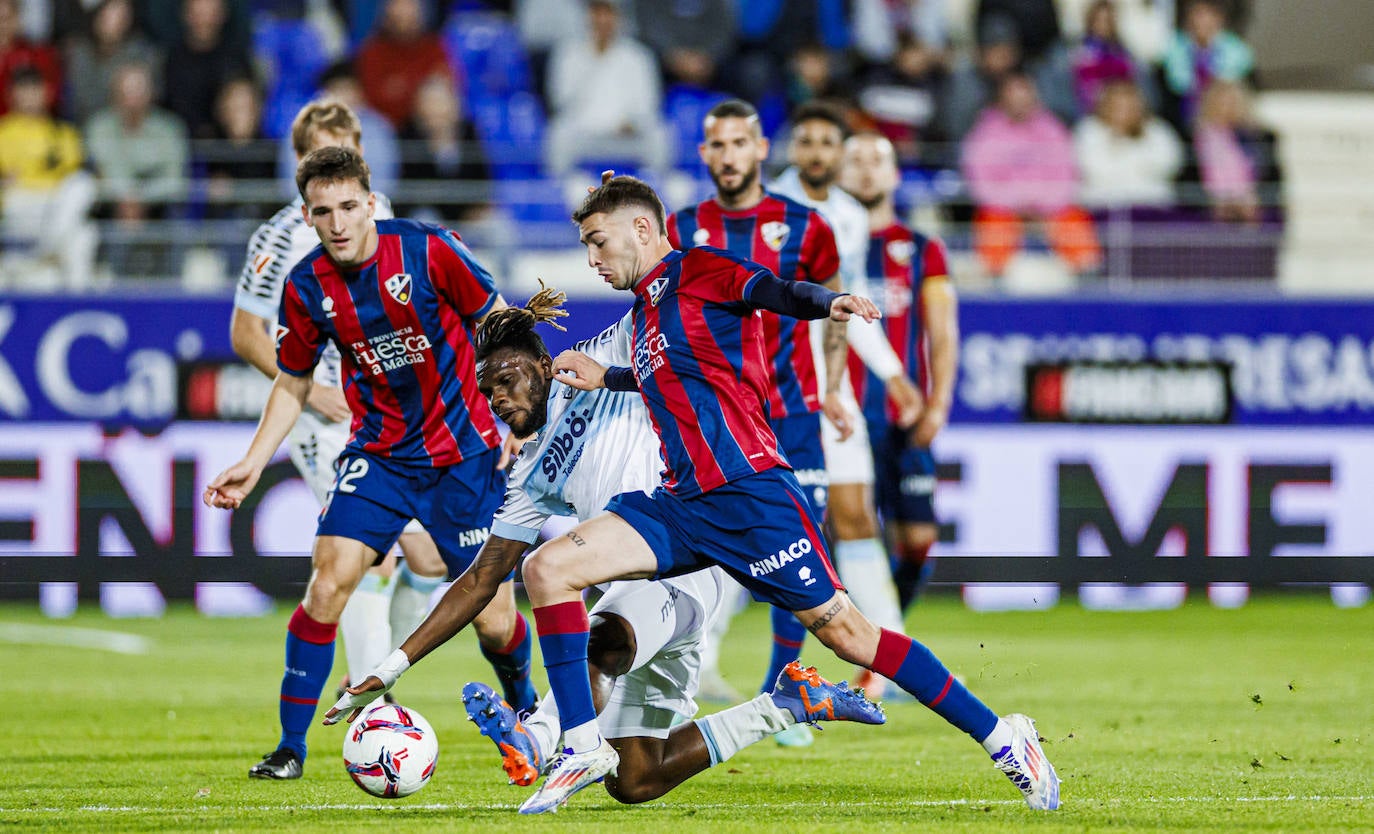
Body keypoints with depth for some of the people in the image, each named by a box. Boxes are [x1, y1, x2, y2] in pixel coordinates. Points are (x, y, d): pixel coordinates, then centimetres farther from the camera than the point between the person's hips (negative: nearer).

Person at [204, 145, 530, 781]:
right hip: (378, 454, 2)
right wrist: (253, 463, 1)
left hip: (464, 453, -2)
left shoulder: (427, 251, -15)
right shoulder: (306, 287, -6)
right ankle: (290, 746, -7)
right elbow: (293, 385, 9)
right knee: (330, 578, -18)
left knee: (495, 620, -2)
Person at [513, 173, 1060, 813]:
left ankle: (1003, 741, 1)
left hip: (748, 493, -8)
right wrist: (603, 378, 40)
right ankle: (583, 748, -4)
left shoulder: (699, 271, -3)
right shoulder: (645, 308, 21)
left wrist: (829, 303, -42)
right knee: (546, 569, -6)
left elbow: (777, 293, -22)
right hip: (682, 505, 8)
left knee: (842, 630, -8)